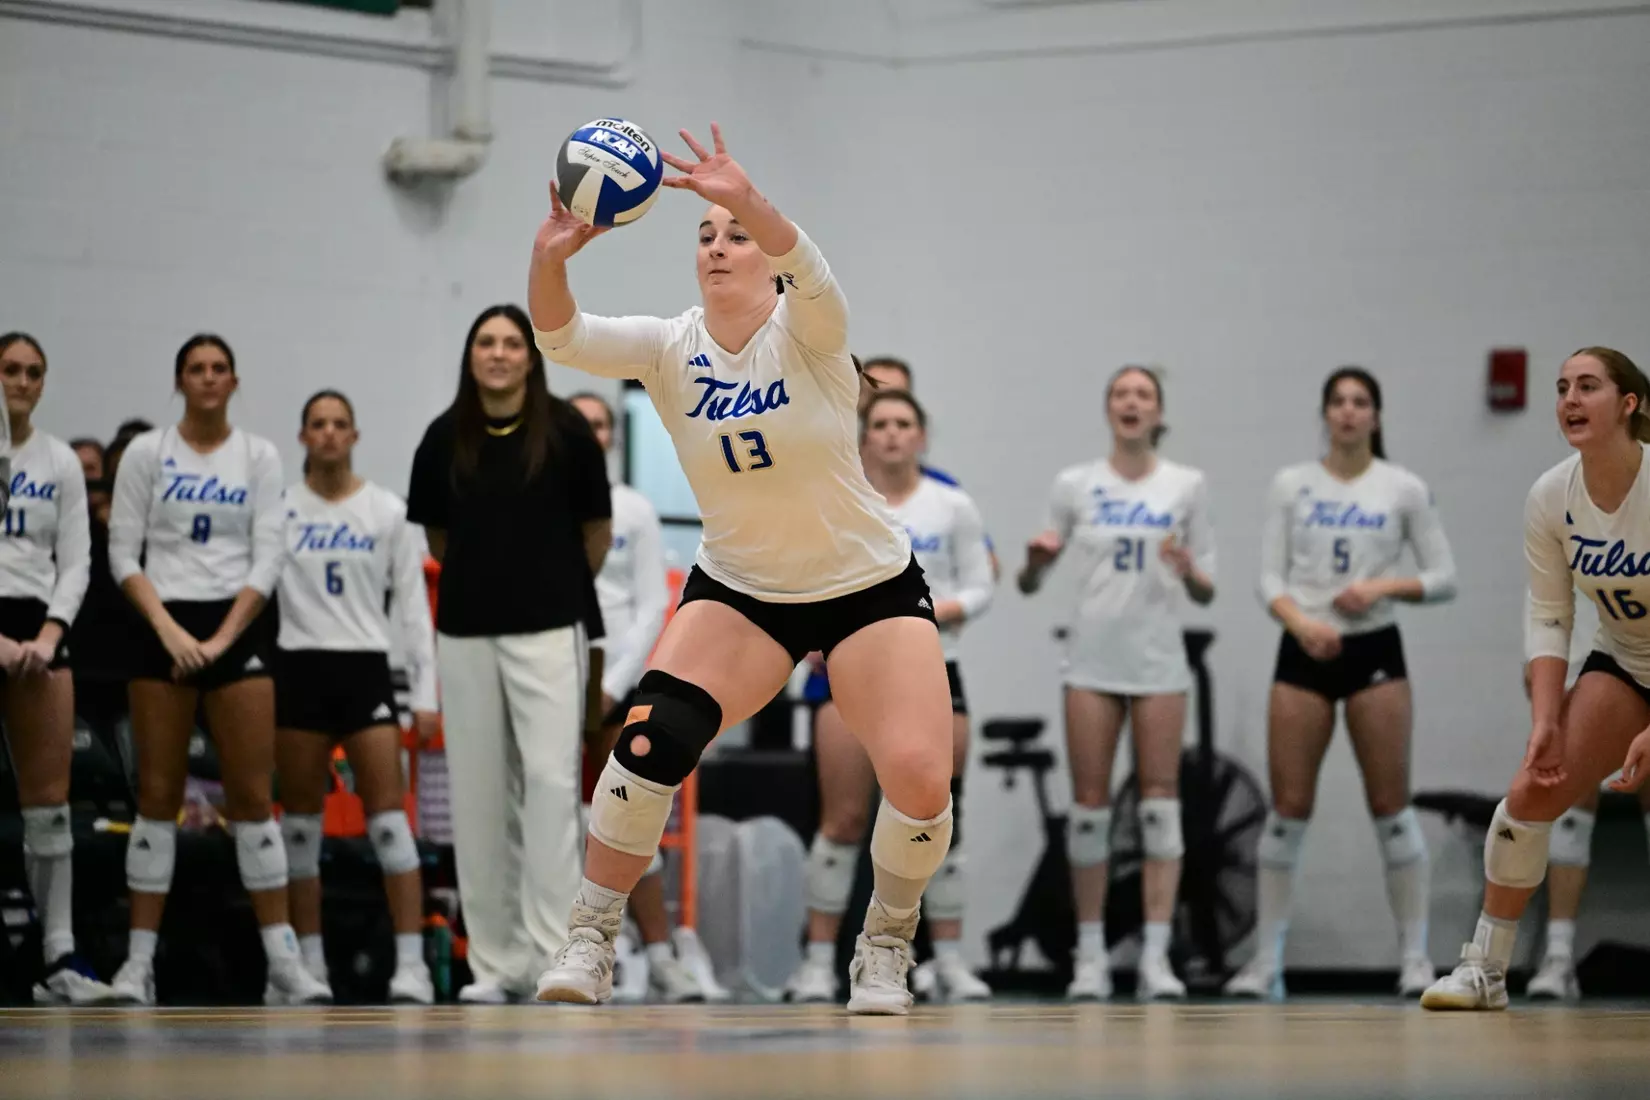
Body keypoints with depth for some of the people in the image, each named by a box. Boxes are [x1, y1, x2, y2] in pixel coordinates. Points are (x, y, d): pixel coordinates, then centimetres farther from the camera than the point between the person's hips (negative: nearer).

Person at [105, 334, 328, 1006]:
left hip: (237, 626, 0)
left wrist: (223, 638, -9)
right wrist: (167, 628, -11)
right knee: (158, 795, -1)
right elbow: (123, 554, 1)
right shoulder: (147, 453, 4)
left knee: (252, 796, -2)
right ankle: (139, 961, 2)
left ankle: (282, 957, -1)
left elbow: (267, 559, 1)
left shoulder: (259, 457, 6)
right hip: (163, 628, 0)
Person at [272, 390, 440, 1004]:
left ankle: (411, 964, -11)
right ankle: (310, 964, 11)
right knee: (301, 820, 5)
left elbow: (414, 605, 6)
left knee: (388, 815, -9)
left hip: (366, 668, -1)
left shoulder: (387, 511, 5)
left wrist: (426, 691, 0)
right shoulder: (279, 508, 5)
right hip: (298, 666, 1)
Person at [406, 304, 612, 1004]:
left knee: (551, 779, -13)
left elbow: (597, 532, 6)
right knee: (478, 793, 4)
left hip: (548, 630, -3)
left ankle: (552, 953, -12)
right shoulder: (447, 437, 2)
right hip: (465, 631, 3)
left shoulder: (565, 431, -4)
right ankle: (496, 962, 10)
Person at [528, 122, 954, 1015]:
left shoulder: (806, 331, -15)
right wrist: (549, 259, -44)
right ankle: (591, 937, -5)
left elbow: (809, 272, -38)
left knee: (919, 777, -17)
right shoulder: (670, 348, -7)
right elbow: (562, 337, -22)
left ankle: (885, 948, 10)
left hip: (870, 586, -2)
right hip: (738, 590, 2)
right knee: (652, 738, -21)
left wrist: (746, 202, -58)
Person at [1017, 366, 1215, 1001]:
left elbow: (1206, 591, 6)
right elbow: (1029, 584, 9)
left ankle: (1156, 956, -5)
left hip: (1159, 662, 0)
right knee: (1089, 804, -1)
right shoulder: (1074, 486, 6)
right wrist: (1036, 560, -13)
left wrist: (1189, 571, -16)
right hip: (1092, 659, 0)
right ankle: (1090, 956, 5)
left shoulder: (1186, 486, 5)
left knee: (1160, 802, -5)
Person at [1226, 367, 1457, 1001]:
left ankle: (1415, 956, 4)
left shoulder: (1404, 490, 3)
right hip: (1303, 655, 1)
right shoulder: (1291, 485, 6)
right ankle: (1266, 960, 4)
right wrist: (1302, 622, -18)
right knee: (1287, 808, -1)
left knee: (1391, 807, -3)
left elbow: (1443, 578, 3)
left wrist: (1385, 586, -14)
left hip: (1374, 651, -1)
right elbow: (1270, 578, 1)